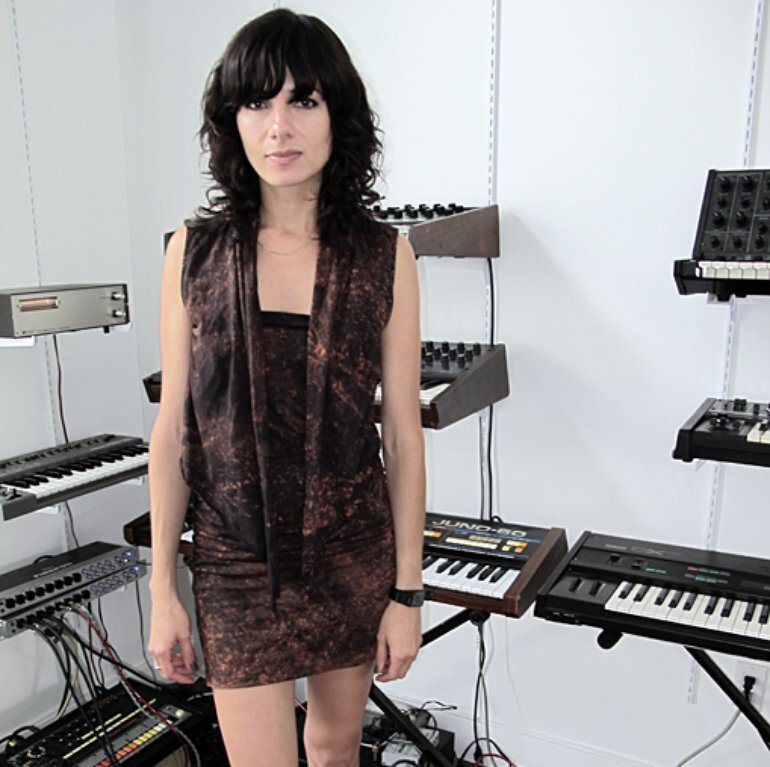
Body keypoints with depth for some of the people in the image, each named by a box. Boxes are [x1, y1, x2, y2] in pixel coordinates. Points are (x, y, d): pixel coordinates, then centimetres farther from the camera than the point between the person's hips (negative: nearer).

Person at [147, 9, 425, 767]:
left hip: (354, 553, 1)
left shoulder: (383, 256, -6)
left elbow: (402, 431, -4)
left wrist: (407, 591, -3)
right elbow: (173, 427, -1)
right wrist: (162, 590, 0)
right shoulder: (195, 251, -4)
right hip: (237, 561, 0)